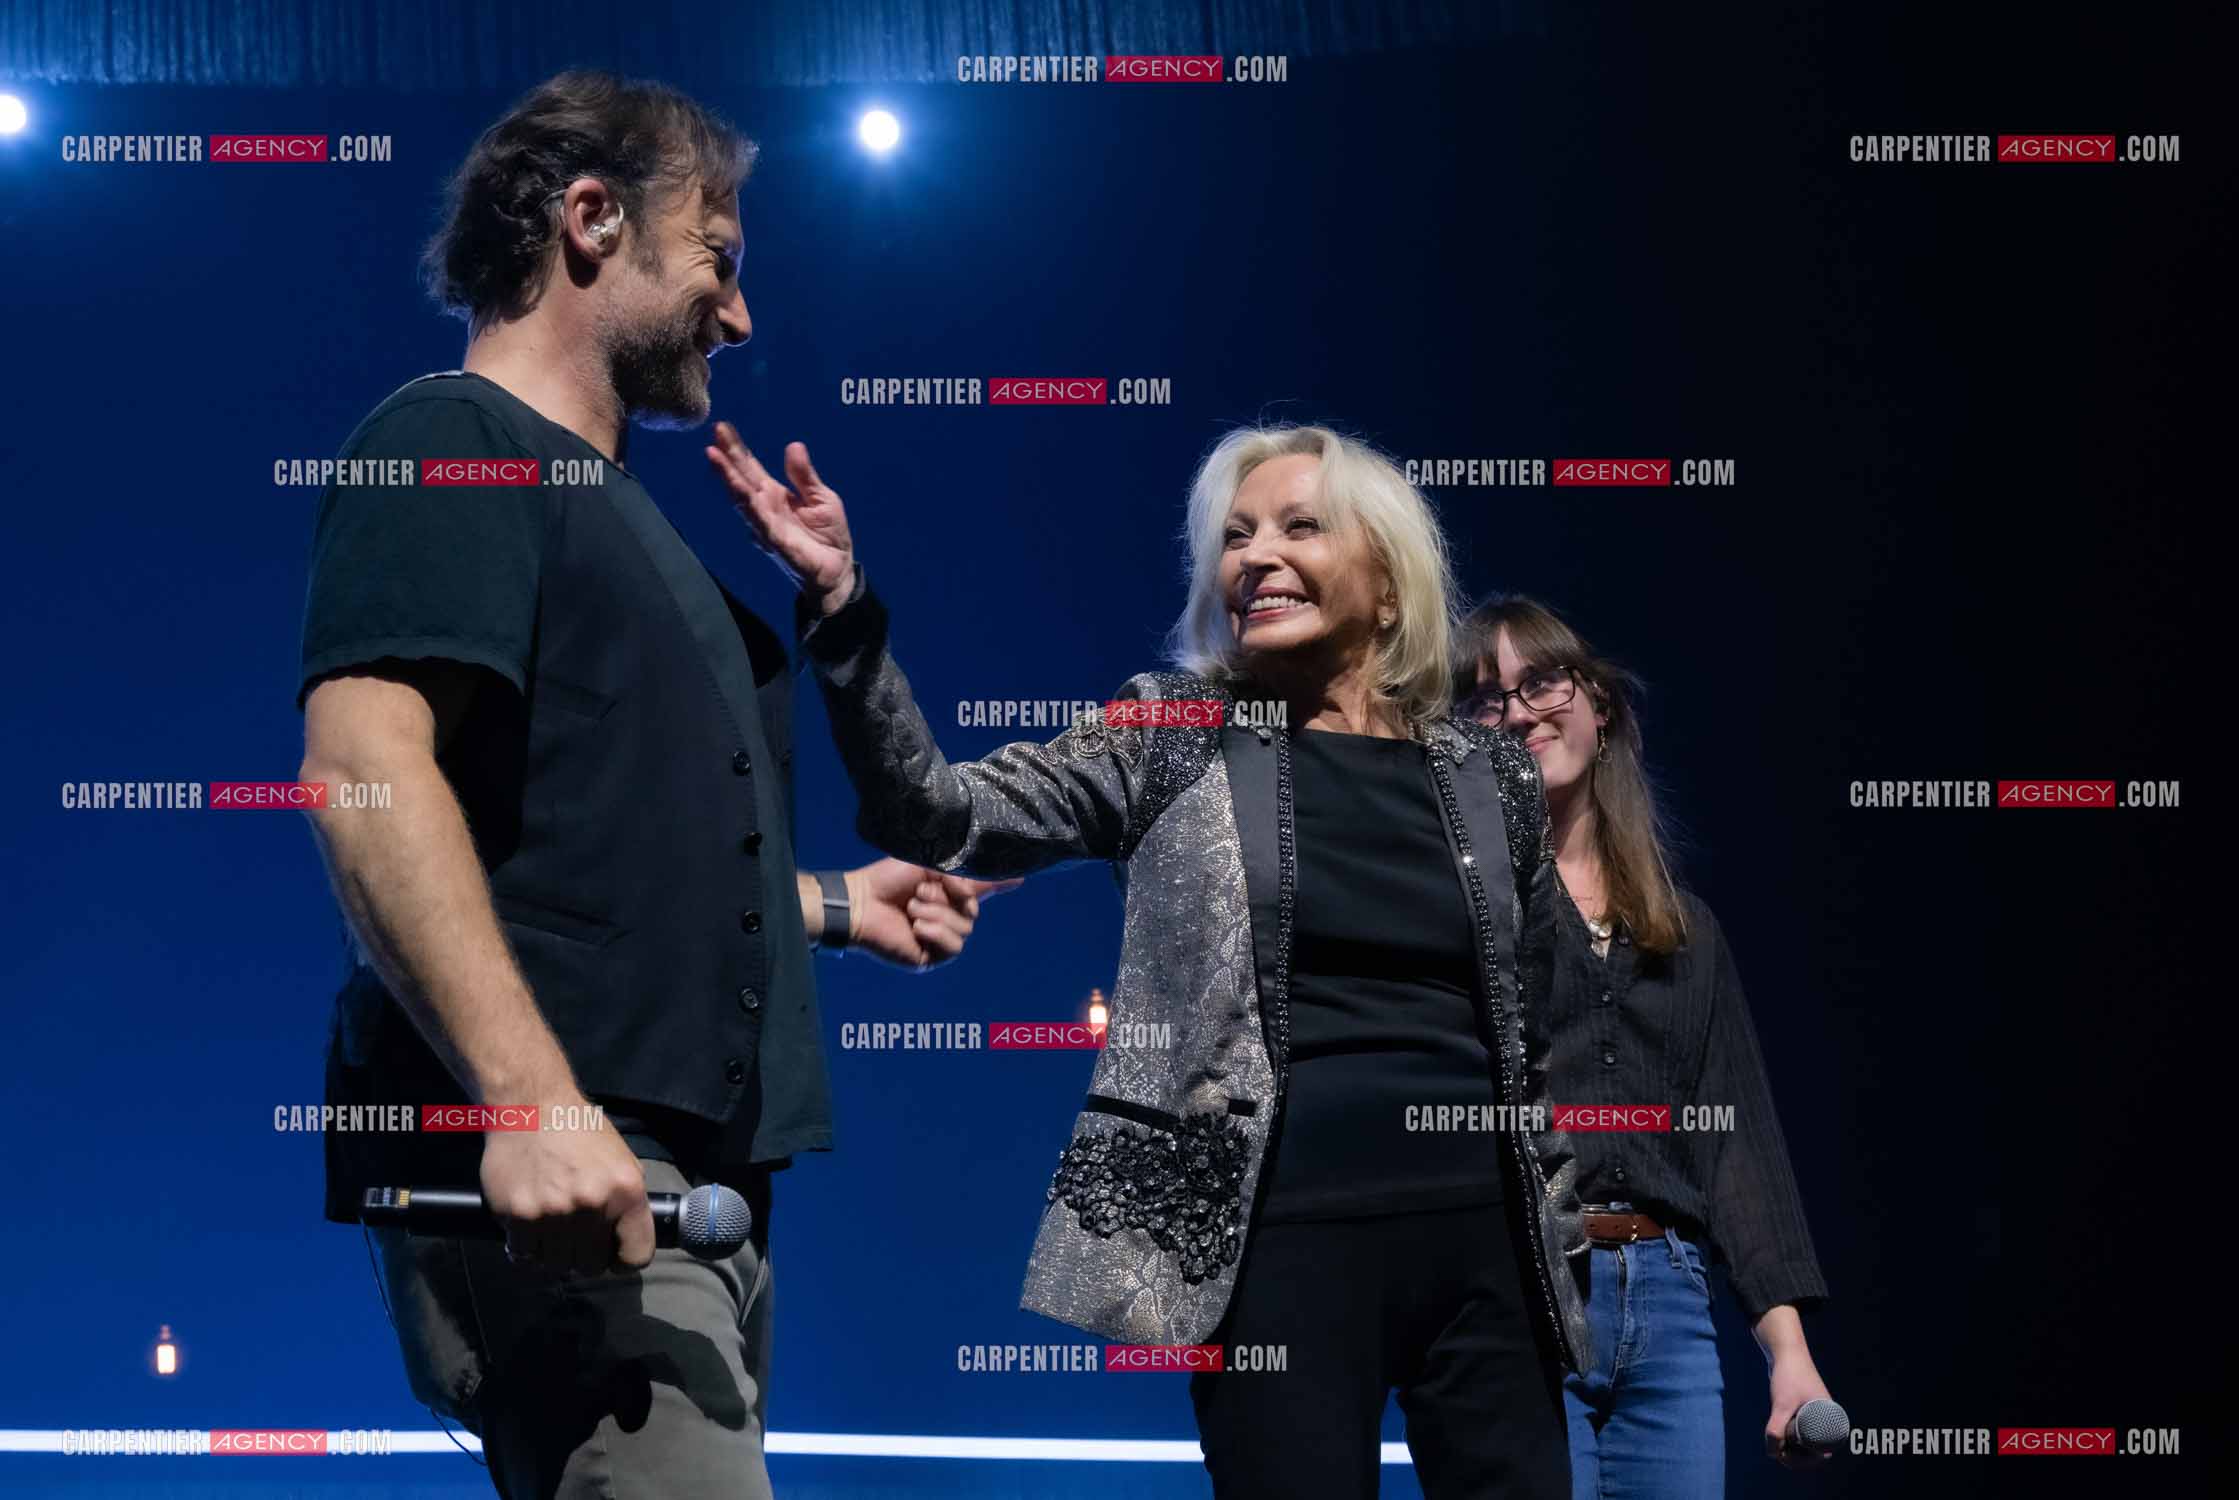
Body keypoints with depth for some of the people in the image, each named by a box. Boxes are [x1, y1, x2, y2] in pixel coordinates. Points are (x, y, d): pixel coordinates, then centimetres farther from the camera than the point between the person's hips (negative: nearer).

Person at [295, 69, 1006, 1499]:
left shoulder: (614, 508, 26)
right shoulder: (452, 442, -3)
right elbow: (364, 763, -19)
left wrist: (832, 902, 30)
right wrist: (530, 1093, -28)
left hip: (692, 1166, 10)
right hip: (550, 1161, -10)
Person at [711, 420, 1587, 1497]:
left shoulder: (1488, 772, 10)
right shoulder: (1171, 738, 4)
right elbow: (944, 820, -6)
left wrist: (1557, 1214, 15)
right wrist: (840, 606, -17)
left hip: (1480, 1226, 3)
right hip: (1281, 1228, -3)